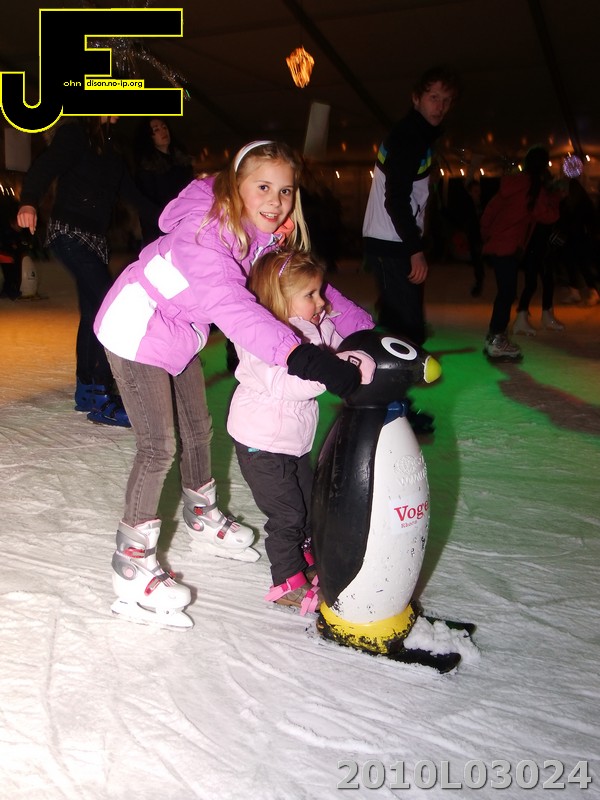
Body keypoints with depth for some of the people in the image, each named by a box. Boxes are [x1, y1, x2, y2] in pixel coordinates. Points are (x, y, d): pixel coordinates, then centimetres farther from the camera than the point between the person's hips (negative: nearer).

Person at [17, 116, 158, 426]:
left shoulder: (109, 148, 19)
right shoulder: (73, 133, -6)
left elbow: (129, 190, 22)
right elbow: (44, 167, -20)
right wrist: (29, 202, -38)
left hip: (95, 237, 8)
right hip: (69, 231, -8)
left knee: (93, 311, 8)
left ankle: (86, 391, 18)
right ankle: (101, 398, -15)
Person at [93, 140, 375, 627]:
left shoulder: (269, 236, -8)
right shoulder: (205, 230, -35)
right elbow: (234, 307, -50)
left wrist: (370, 328, -16)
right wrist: (305, 358, -62)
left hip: (180, 332, 8)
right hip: (136, 330, -8)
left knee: (199, 427, 19)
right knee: (159, 446, -9)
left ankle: (202, 515, 44)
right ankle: (132, 570, 5)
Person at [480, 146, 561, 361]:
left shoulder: (513, 183, 15)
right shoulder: (535, 188, -8)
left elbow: (490, 210, 15)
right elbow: (548, 216, -8)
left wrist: (487, 235, 22)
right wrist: (554, 196, 5)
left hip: (496, 245, 9)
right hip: (508, 247, -9)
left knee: (504, 293, 14)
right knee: (507, 293, -7)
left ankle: (493, 338, 19)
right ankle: (497, 343, -6)